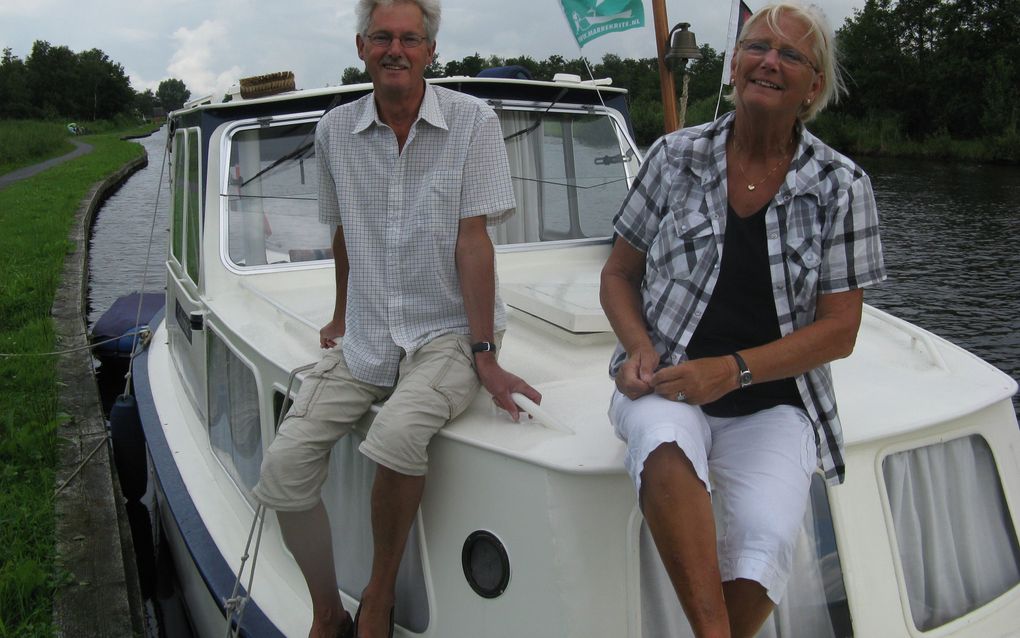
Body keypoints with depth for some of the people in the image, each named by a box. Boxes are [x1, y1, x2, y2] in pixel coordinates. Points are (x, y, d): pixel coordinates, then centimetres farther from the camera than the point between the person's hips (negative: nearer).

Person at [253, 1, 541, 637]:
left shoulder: (472, 121, -6)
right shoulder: (335, 131, 6)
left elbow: (473, 240, -11)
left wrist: (484, 354, -15)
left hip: (449, 330, -4)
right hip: (364, 338, 5)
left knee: (397, 434, -33)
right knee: (284, 468, -10)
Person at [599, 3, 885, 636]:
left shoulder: (842, 186, 1)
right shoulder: (676, 156, 3)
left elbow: (839, 329, -2)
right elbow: (619, 275, 10)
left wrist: (733, 369, -16)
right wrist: (639, 346, -10)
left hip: (771, 402, 0)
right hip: (665, 384, 0)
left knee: (767, 536, -27)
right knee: (664, 442, -36)